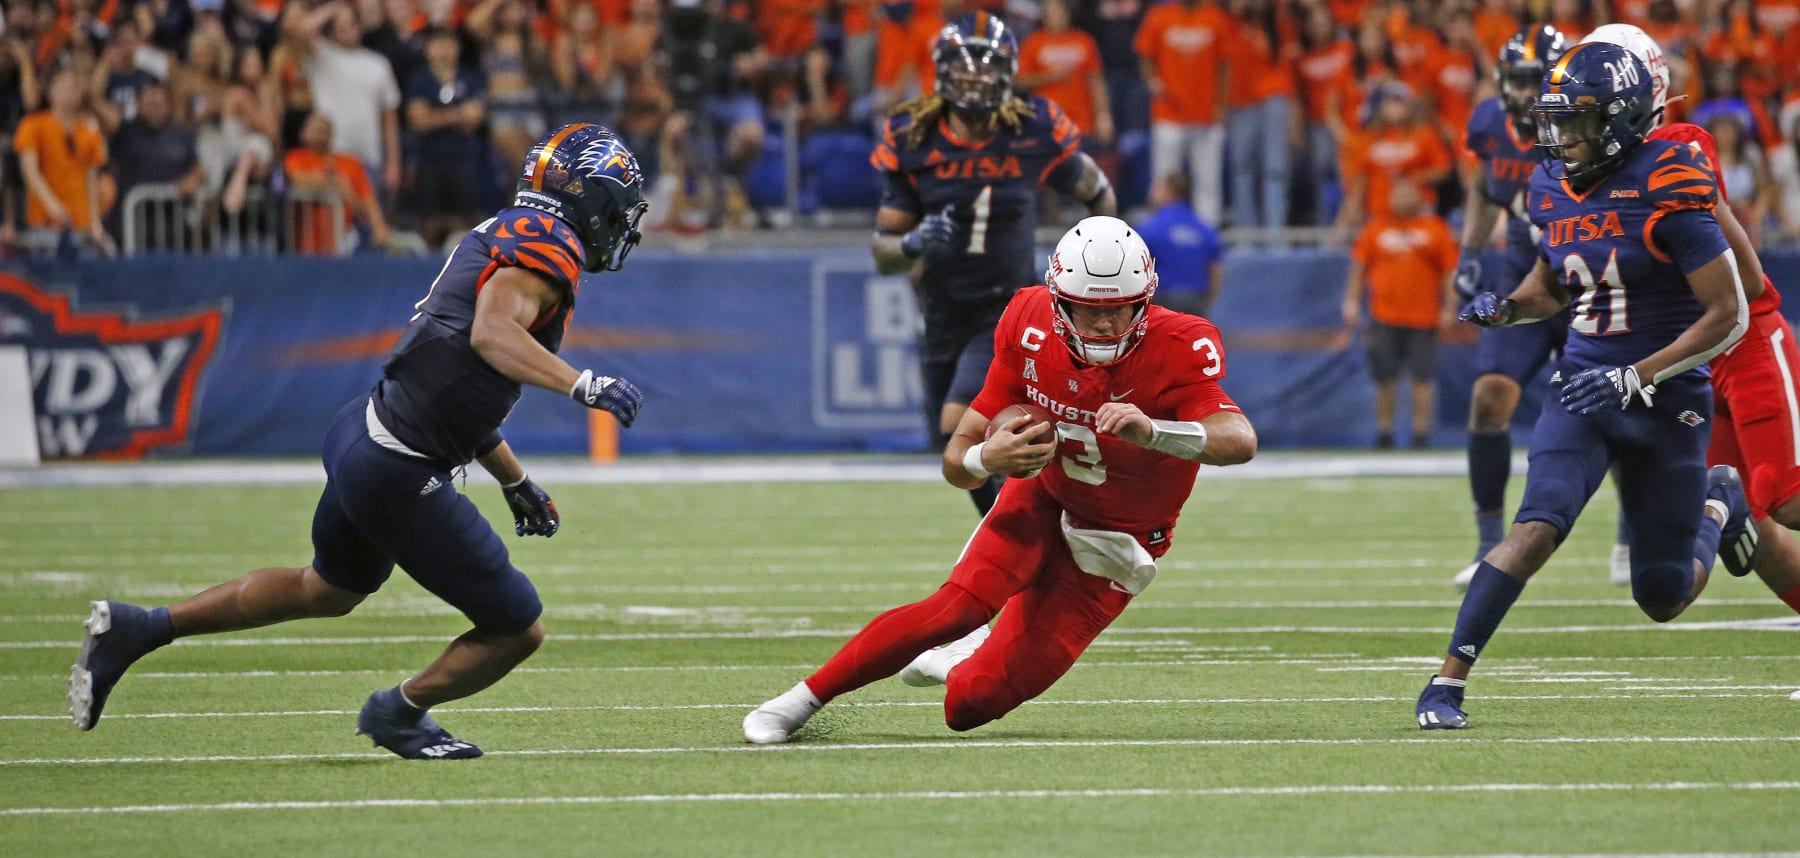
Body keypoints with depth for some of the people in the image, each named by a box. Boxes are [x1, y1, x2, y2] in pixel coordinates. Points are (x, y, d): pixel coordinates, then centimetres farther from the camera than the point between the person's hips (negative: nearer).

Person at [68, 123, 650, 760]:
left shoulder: (502, 239, 17)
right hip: (399, 473, -10)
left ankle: (134, 629, 33)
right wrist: (581, 385, -39)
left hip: (359, 437, 10)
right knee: (517, 631, 1)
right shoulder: (547, 243, -13)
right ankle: (401, 712, 23)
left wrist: (516, 482, 27)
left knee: (331, 589, 33)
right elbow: (492, 333, -33)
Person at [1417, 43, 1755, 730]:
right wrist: (1503, 308, -2)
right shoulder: (1554, 190, 2)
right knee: (1538, 527, -23)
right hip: (1583, 390, 4)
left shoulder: (1666, 189, -18)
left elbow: (1728, 316, -16)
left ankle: (1716, 506, 40)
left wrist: (1636, 379, -21)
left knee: (1663, 599, 8)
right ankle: (1448, 680, -23)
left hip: (1667, 398, -4)